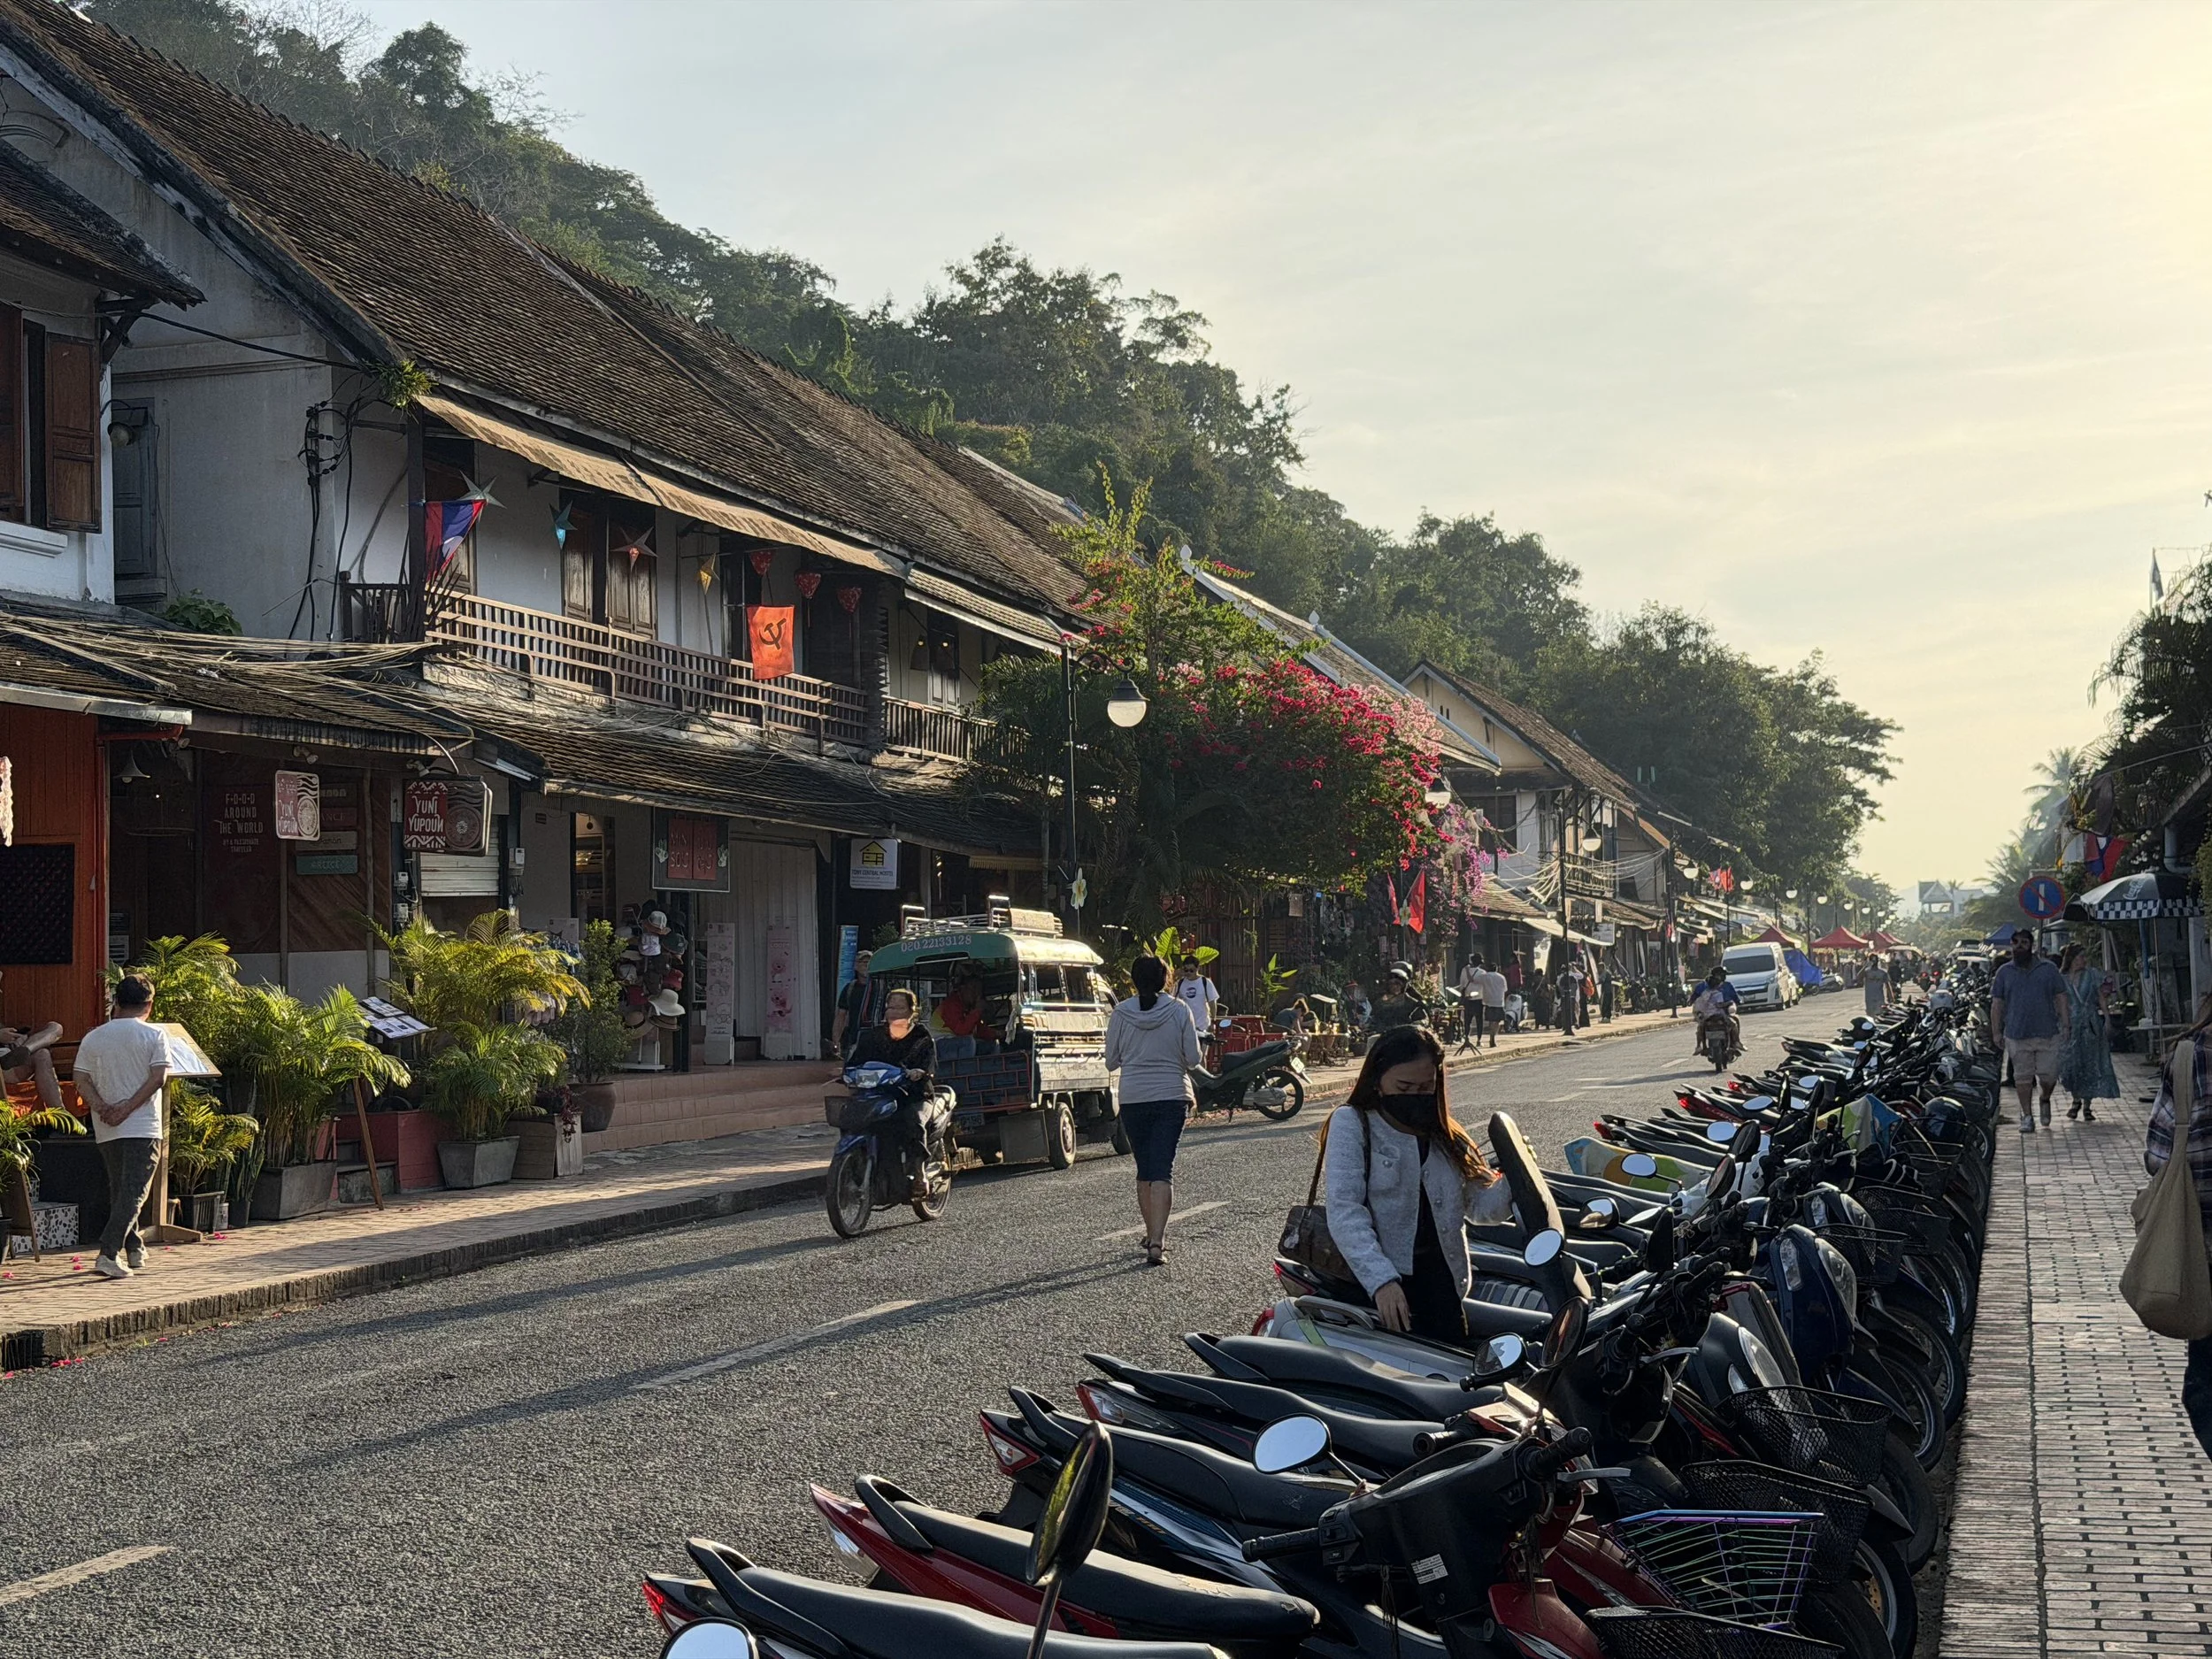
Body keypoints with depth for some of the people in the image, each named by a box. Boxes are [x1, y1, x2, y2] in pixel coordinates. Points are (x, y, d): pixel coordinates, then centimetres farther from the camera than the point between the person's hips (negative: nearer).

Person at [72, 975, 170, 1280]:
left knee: (118, 1190, 19)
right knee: (133, 1192, -6)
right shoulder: (154, 1035, -2)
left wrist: (102, 1108, -10)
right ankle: (108, 1254, -20)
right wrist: (128, 1107, -13)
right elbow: (158, 1077, -13)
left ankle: (134, 1251, 28)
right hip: (143, 1128, -4)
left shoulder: (93, 1037, 8)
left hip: (106, 1130, 4)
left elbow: (82, 1081, 0)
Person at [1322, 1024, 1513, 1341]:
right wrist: (1381, 1280, -23)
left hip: (1442, 1288, 5)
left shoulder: (1446, 1137, 19)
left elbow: (1481, 1203, 12)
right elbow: (1345, 1212, -11)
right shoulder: (1351, 1124, 0)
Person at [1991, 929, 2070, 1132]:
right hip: (2017, 1035, 1)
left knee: (2048, 1075, -2)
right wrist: (1996, 1033, 5)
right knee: (2023, 1077, 3)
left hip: (2048, 1033, -1)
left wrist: (2066, 1026, -1)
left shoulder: (2049, 969, 6)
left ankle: (2046, 1100, 29)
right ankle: (2027, 1116, 14)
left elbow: (2061, 998, 7)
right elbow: (1997, 1004, 9)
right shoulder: (2005, 972, 8)